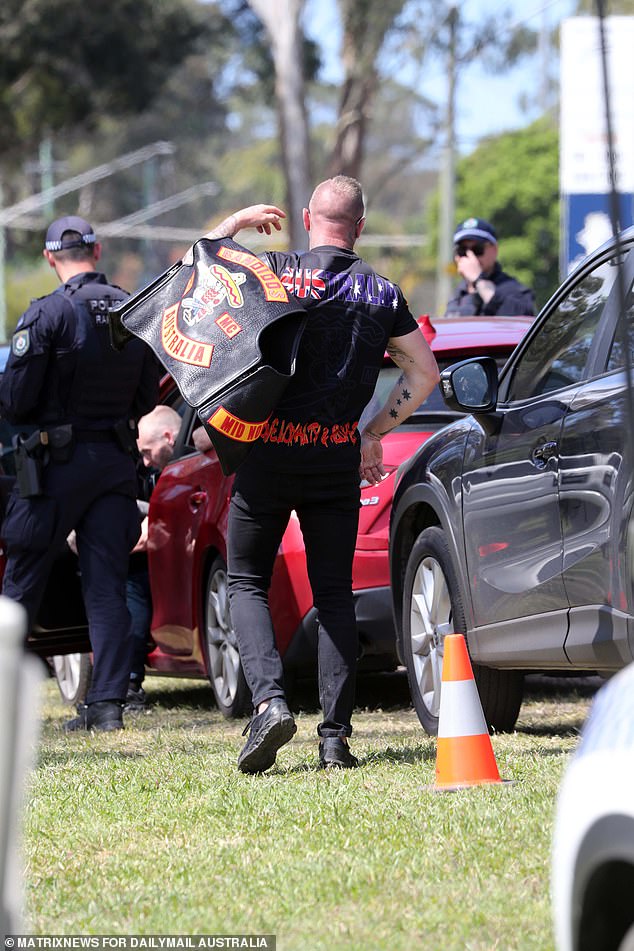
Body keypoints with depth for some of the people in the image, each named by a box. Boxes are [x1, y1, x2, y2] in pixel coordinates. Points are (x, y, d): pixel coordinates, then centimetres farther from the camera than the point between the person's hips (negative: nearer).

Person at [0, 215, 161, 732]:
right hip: (116, 462, 4)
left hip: (56, 462, -4)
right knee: (107, 586, 3)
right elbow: (146, 399, 11)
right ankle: (108, 703, -3)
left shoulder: (48, 313, -14)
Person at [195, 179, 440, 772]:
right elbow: (423, 373, 9)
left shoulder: (272, 271, -4)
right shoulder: (381, 293, 5)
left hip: (268, 451, -2)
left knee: (246, 581, 8)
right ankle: (335, 735, 4)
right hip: (337, 457, 2)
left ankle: (269, 699, -15)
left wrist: (237, 221, 15)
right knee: (334, 592, 10)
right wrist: (374, 433, 16)